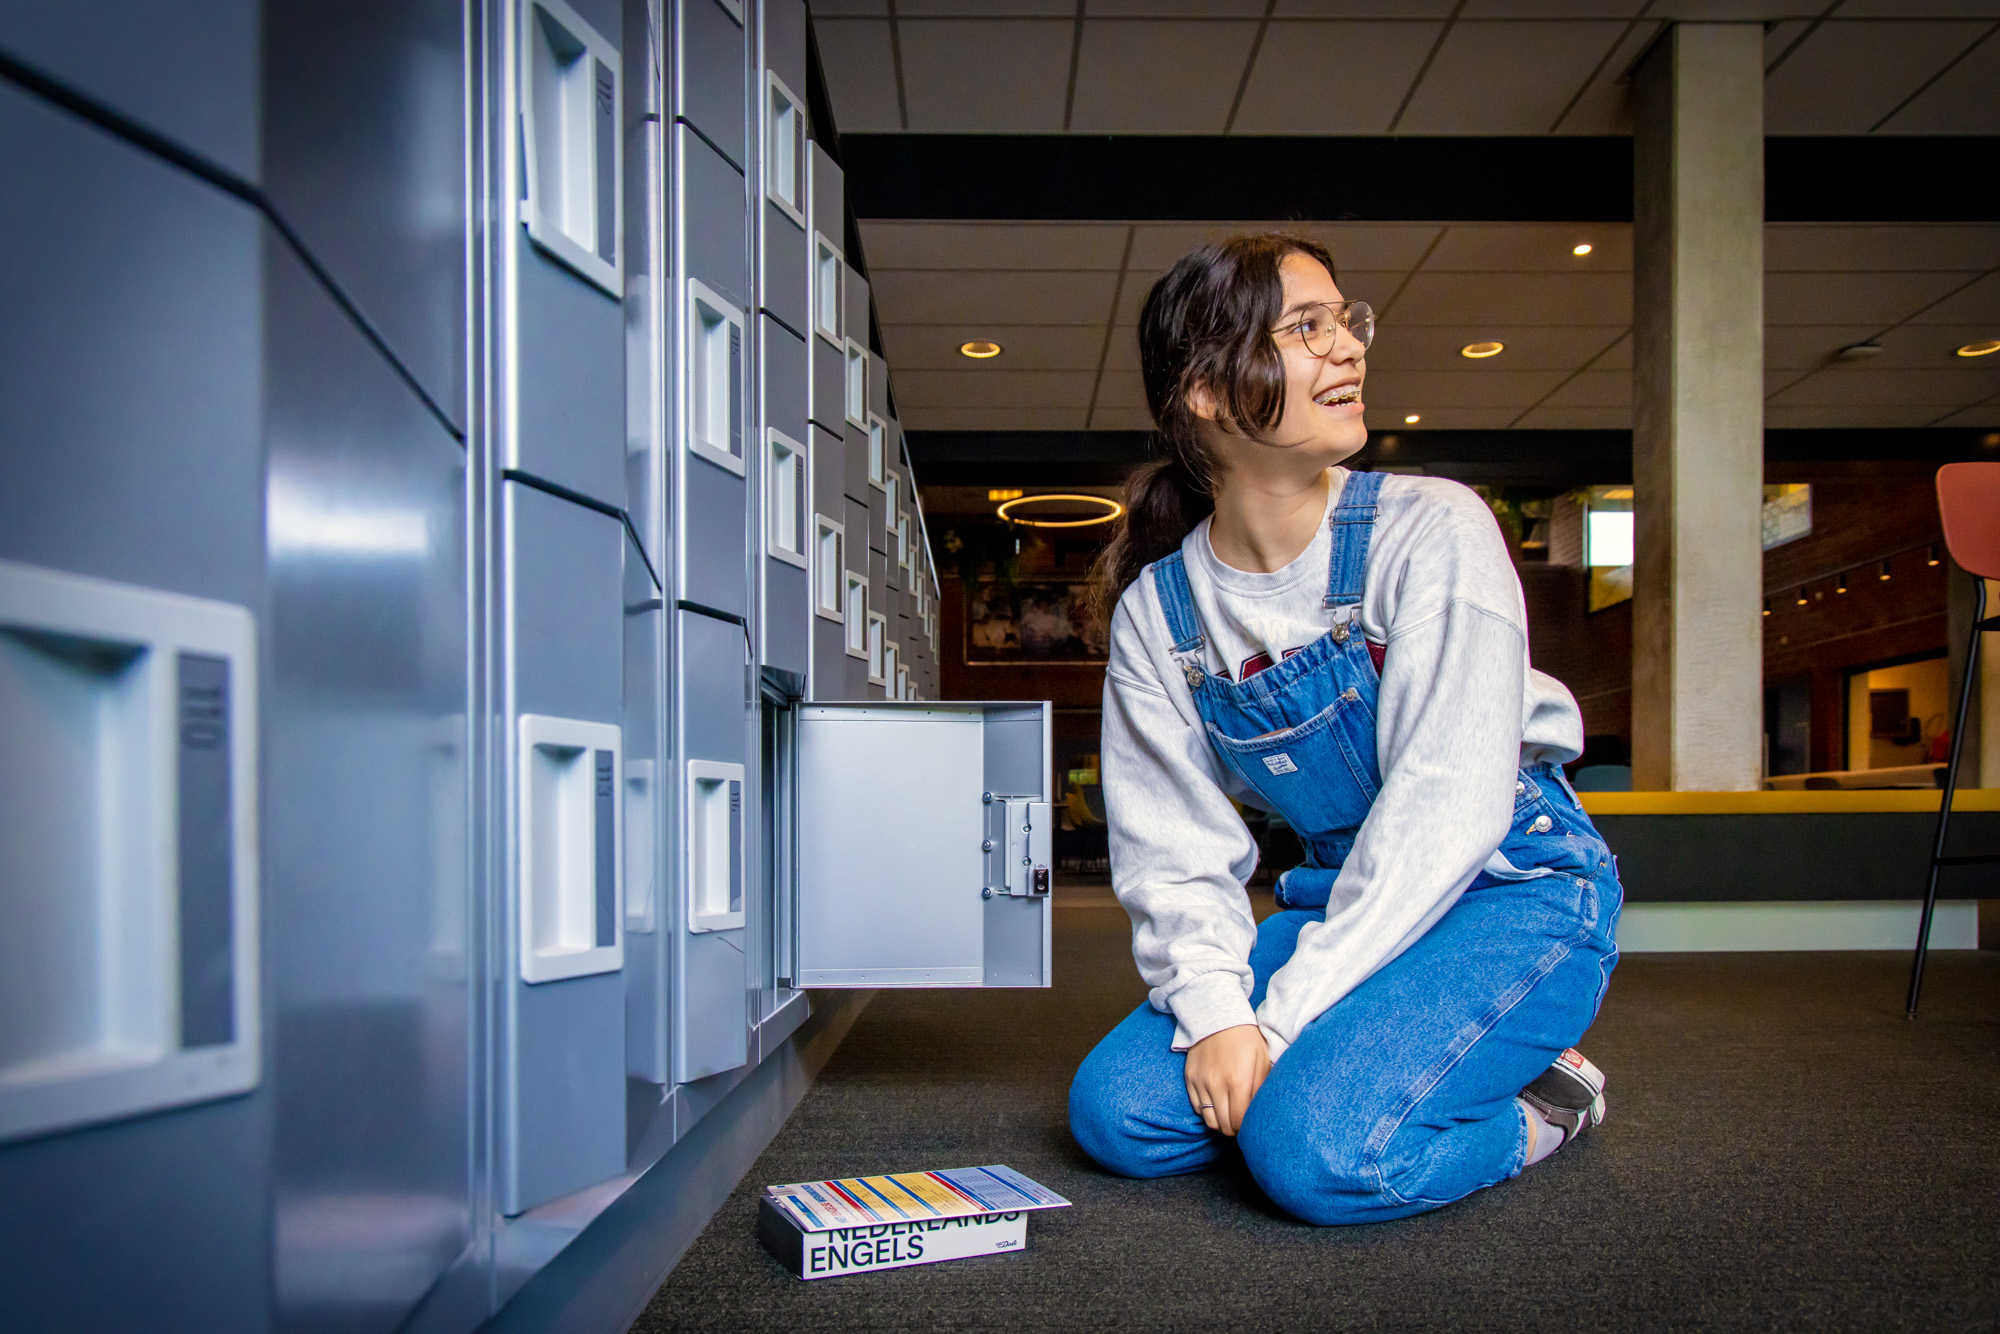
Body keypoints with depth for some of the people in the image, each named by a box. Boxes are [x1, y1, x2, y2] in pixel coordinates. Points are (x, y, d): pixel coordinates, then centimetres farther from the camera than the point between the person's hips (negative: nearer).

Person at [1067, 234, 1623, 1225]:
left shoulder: (1433, 531, -15)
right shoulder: (1158, 608, -2)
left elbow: (1447, 807, -22)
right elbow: (1172, 844, -2)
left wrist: (1280, 1021, -24)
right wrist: (1215, 1011, -21)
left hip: (1513, 892, -4)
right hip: (1342, 897, 5)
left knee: (1321, 1151, -27)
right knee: (1117, 1113, -11)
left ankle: (1534, 1105, 2)